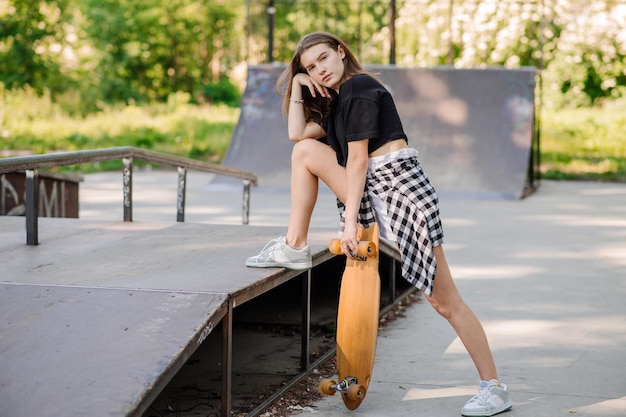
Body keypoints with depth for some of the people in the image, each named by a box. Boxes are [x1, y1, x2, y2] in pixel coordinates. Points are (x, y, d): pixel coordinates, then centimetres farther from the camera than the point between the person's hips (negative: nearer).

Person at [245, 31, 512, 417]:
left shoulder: (358, 87, -10)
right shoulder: (335, 99, 18)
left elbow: (357, 159, -14)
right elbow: (297, 133, 9)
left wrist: (351, 222, -15)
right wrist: (297, 86, 8)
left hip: (401, 186, -9)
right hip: (370, 191, 9)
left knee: (444, 301, -8)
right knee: (306, 151, 2)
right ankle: (295, 248, 8)